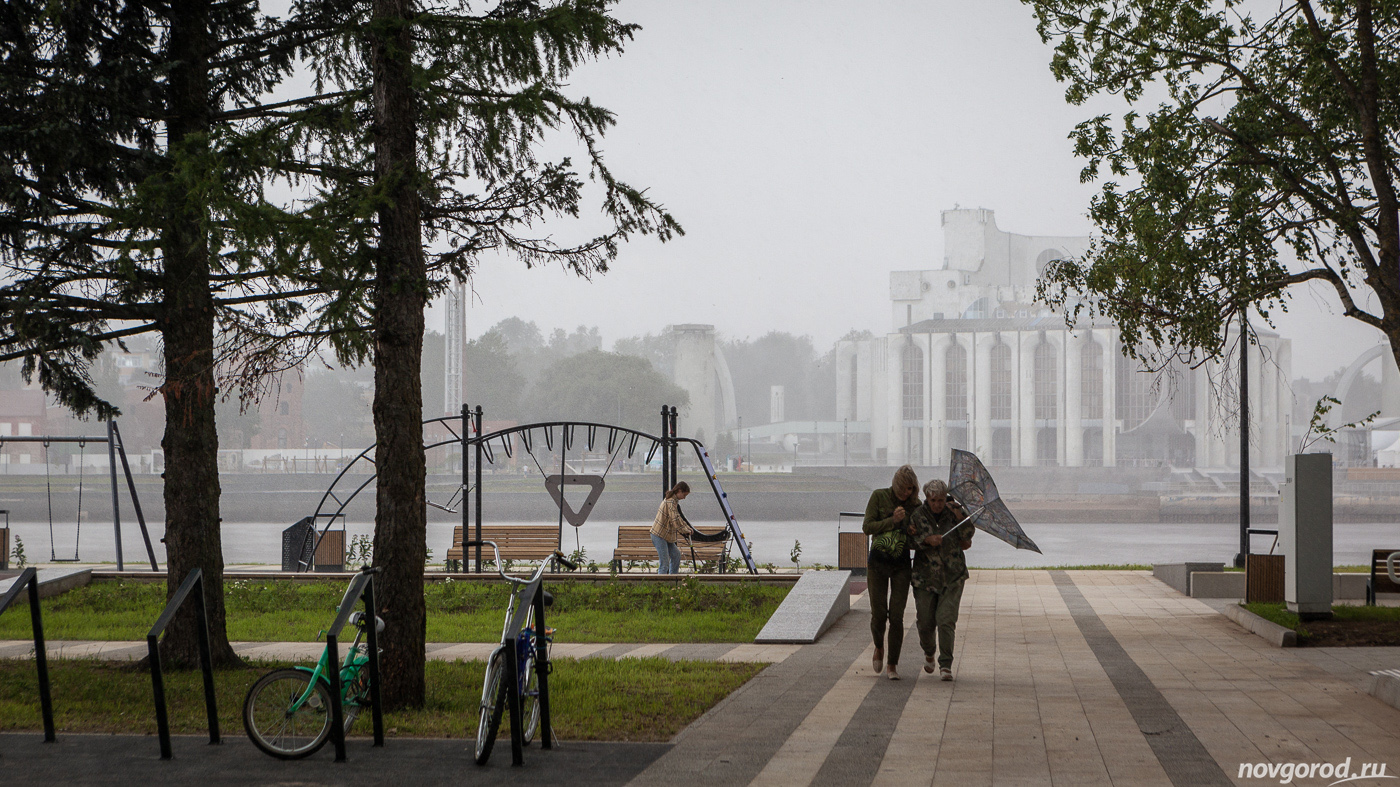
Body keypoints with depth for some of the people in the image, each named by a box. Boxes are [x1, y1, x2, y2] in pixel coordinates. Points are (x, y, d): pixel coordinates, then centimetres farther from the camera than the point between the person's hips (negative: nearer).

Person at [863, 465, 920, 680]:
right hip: (877, 563, -1)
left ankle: (892, 665, 5)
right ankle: (879, 647, 30)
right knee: (878, 614, -2)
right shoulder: (879, 497, -5)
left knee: (896, 616, -6)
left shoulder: (915, 505, 1)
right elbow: (867, 527, -8)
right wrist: (892, 520, -18)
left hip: (901, 566, 1)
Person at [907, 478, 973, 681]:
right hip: (925, 577, 0)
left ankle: (945, 666, -6)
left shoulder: (953, 511, -1)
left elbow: (968, 535, -8)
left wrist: (960, 516, -22)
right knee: (926, 623, 2)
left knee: (946, 620, -12)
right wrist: (926, 540, -25)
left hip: (952, 577, 0)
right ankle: (929, 652, 34)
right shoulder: (918, 516, -3)